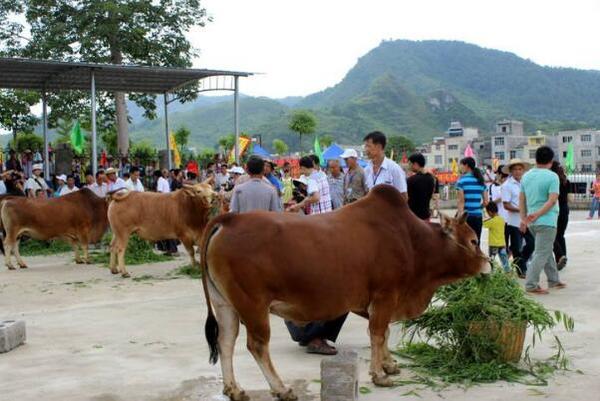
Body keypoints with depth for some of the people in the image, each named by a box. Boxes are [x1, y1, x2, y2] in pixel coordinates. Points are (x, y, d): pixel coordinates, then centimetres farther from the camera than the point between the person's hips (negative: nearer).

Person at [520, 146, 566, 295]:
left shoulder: (526, 176, 8)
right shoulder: (552, 177, -11)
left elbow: (521, 200, 10)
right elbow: (552, 200, -19)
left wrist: (524, 218, 12)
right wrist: (538, 214, -19)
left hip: (532, 222, 7)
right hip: (547, 221, -7)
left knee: (547, 251, 19)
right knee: (541, 254, -3)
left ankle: (554, 280, 27)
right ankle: (531, 285, -5)